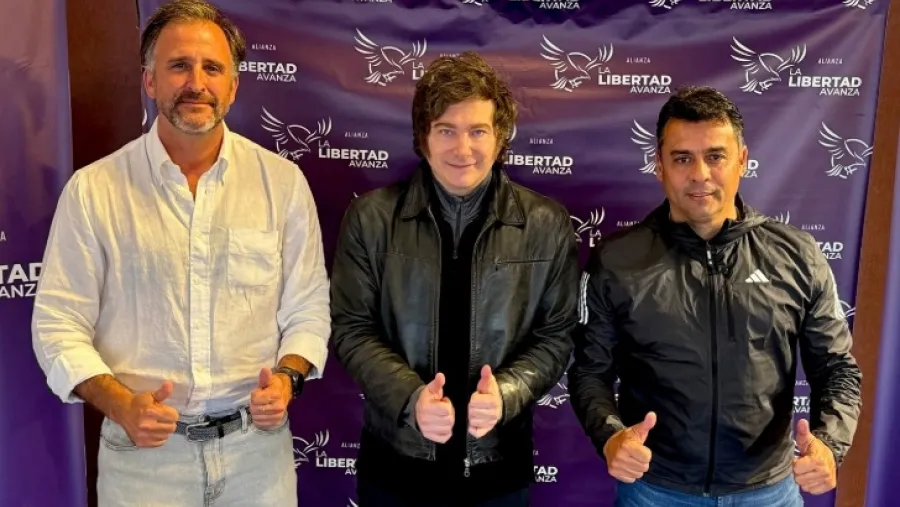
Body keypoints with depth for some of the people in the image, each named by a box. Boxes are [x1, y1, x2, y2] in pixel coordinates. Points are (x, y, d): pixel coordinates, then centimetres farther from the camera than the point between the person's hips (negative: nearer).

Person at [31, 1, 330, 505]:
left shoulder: (282, 181, -1)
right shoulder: (93, 190, -4)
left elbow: (308, 309, 4)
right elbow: (60, 324, -1)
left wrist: (287, 377, -13)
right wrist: (119, 404, -16)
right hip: (143, 451, -1)